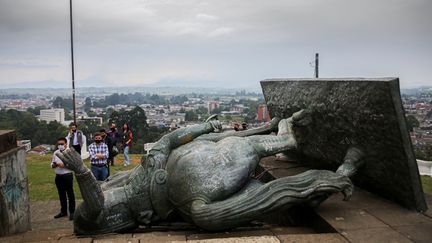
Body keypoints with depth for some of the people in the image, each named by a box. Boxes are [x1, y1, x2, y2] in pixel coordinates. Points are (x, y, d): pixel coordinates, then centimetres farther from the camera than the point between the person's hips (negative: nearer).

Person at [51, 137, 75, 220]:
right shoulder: (55, 153, 10)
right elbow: (52, 164, 15)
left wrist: (64, 165, -20)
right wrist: (54, 165, -7)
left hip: (67, 175, -5)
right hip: (58, 176, 5)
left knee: (70, 194, 2)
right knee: (61, 194, 14)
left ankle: (72, 212, 10)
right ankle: (63, 211, 27)